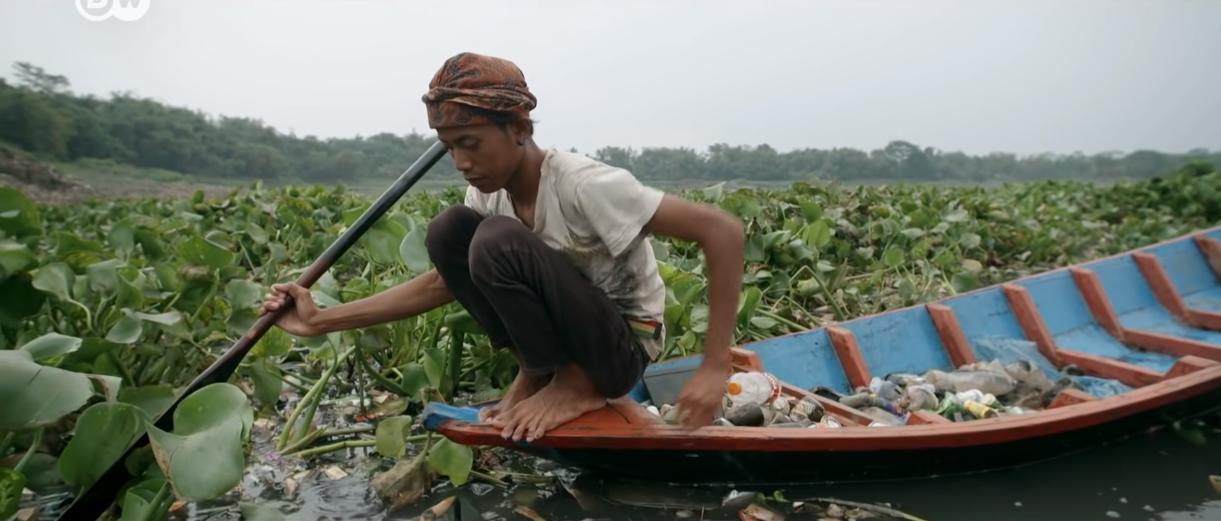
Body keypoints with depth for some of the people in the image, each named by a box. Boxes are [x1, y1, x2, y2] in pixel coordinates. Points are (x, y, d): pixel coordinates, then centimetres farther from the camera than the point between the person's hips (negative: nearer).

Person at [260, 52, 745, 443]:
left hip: (623, 348, -6)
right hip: (562, 335, 7)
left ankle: (578, 384, -10)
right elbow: (443, 282, 1)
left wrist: (714, 368, -30)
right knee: (450, 231, -11)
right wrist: (322, 320, -6)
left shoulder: (580, 185, -27)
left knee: (498, 242, -29)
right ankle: (536, 373, -3)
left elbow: (724, 231, -29)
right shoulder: (489, 196, -5)